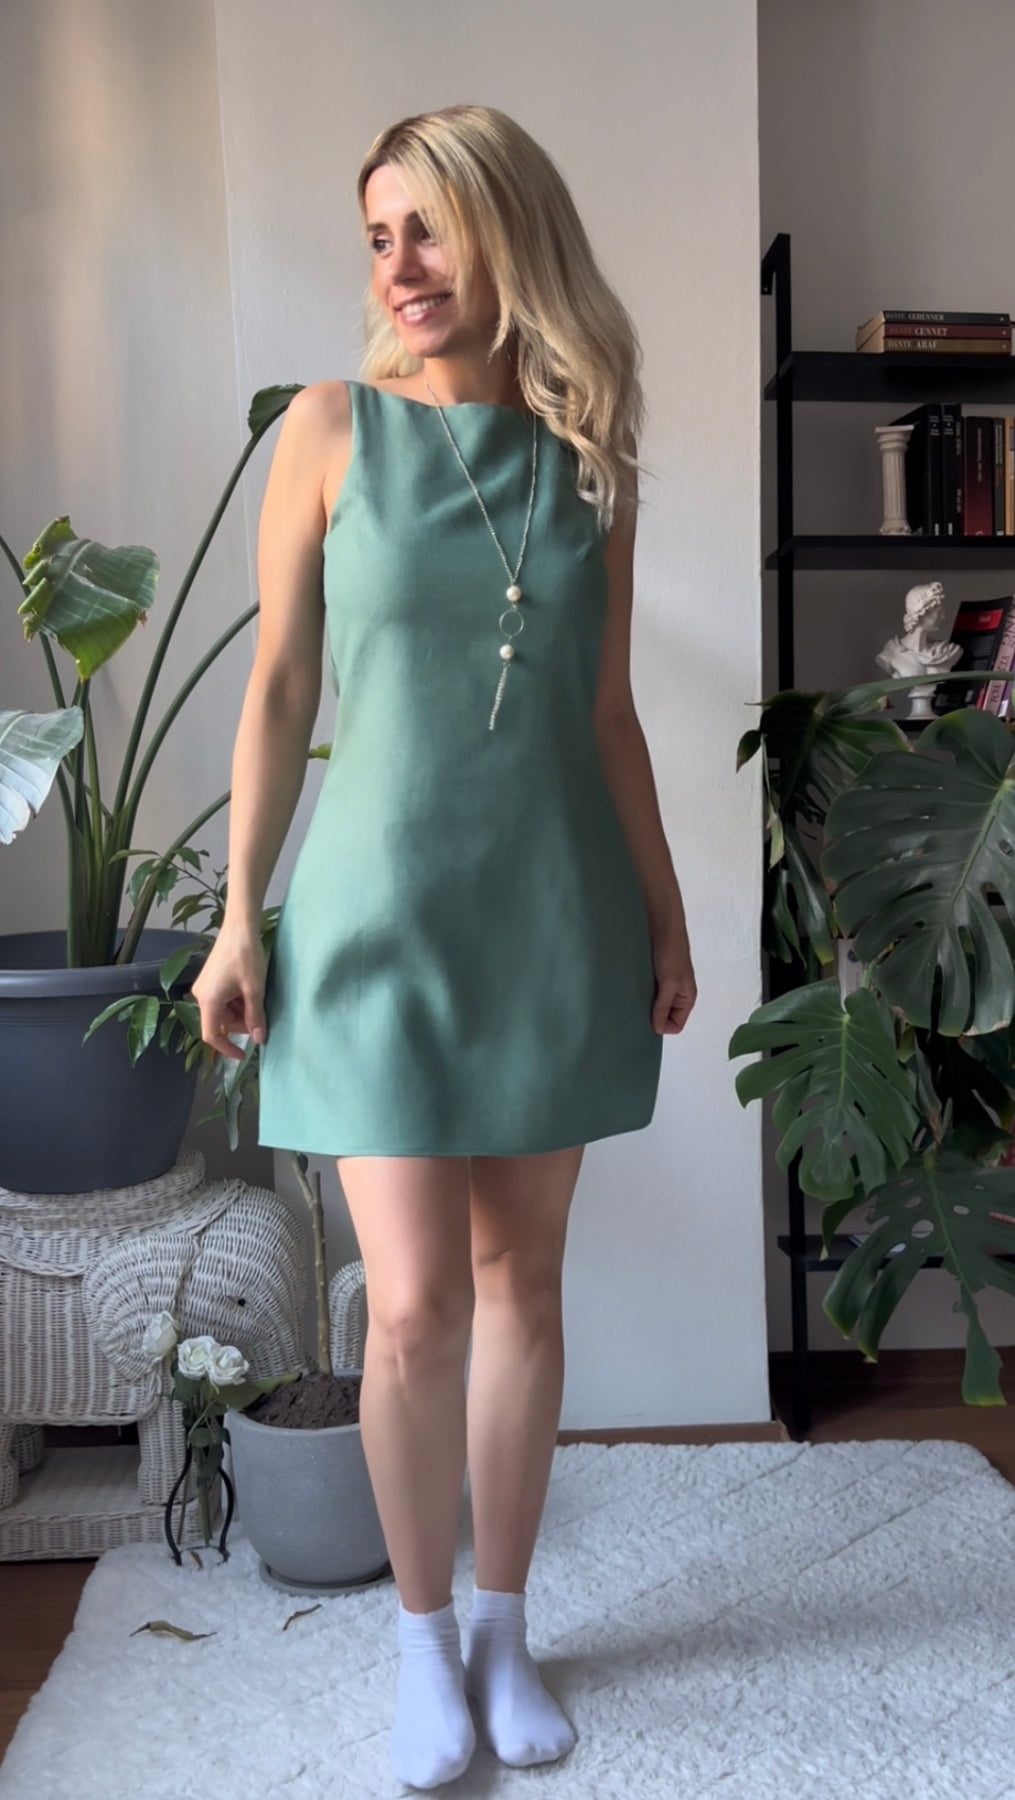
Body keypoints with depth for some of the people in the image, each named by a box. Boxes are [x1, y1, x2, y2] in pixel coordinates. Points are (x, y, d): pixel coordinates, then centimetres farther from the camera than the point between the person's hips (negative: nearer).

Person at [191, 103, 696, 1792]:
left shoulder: (589, 457, 6)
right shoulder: (335, 428, 0)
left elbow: (608, 712, 10)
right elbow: (278, 688, 1)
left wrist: (665, 917, 10)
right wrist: (241, 915, -2)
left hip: (554, 917, 3)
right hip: (383, 913, -2)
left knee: (522, 1282, 10)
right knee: (416, 1306, -3)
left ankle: (504, 1621, 31)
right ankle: (423, 1631, 25)